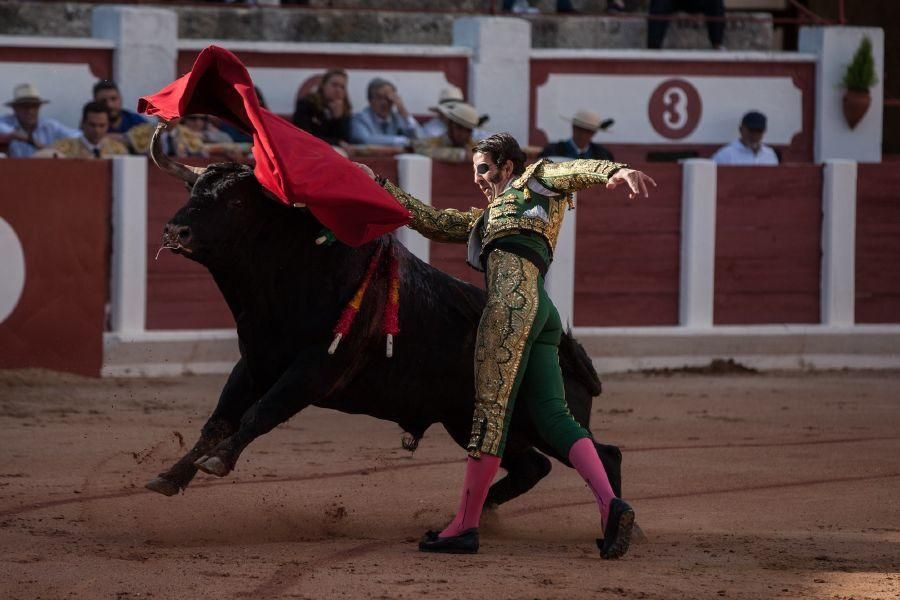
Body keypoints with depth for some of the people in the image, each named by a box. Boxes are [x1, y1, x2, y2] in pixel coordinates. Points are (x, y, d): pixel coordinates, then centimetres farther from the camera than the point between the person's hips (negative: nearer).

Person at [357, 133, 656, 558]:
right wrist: (380, 185, 37)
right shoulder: (484, 219, 38)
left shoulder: (534, 181, 16)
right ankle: (610, 505, -22)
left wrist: (616, 171, -23)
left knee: (491, 411, -9)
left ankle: (465, 526, -11)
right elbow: (432, 222, 39)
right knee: (553, 417, -5)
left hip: (514, 301, -9)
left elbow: (580, 171, -2)